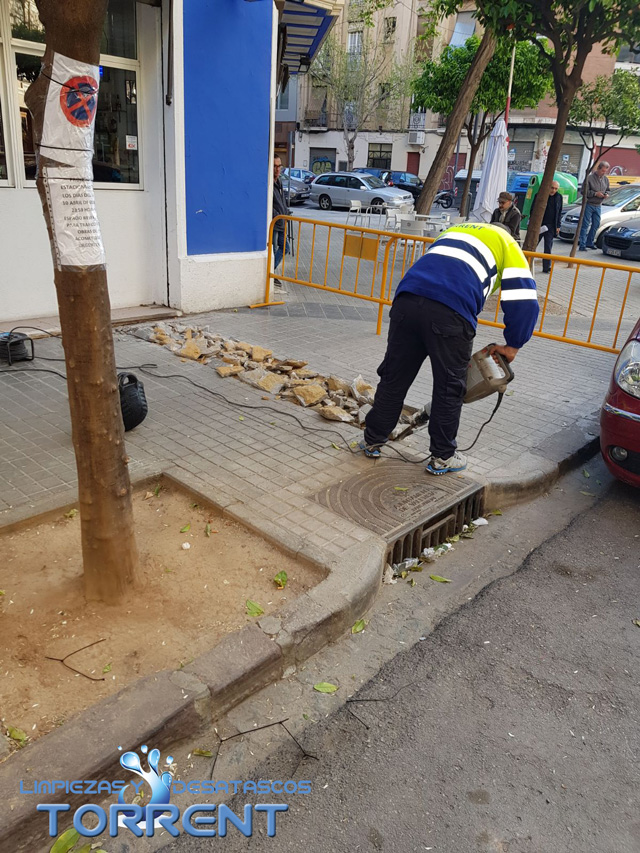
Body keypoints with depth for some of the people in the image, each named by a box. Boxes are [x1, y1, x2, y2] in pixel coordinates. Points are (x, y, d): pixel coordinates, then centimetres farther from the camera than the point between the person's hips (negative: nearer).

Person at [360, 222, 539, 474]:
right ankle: (442, 457, 25)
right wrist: (512, 346, 21)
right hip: (449, 314, -5)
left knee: (394, 378, 18)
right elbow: (523, 301, 8)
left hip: (406, 300, 5)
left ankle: (373, 440, 32)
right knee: (449, 388, 12)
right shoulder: (507, 244, 22)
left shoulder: (454, 230, 38)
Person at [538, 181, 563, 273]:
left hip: (551, 226, 2)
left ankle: (546, 267, 6)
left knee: (548, 247, 3)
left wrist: (558, 226, 6)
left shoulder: (559, 197, 7)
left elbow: (559, 212, 12)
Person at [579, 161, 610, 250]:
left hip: (598, 206, 6)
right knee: (585, 225, -7)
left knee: (596, 225, 9)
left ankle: (590, 242, 20)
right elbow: (584, 191, -12)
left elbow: (607, 190, 22)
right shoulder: (590, 178, -10)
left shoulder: (606, 179, 10)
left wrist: (606, 194, -1)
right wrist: (595, 193, -19)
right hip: (589, 204, -6)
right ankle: (582, 244, -7)